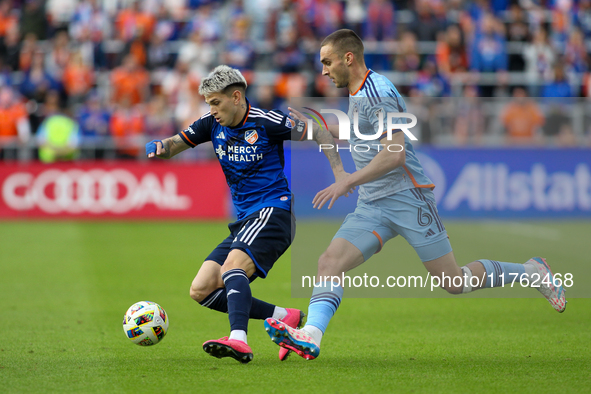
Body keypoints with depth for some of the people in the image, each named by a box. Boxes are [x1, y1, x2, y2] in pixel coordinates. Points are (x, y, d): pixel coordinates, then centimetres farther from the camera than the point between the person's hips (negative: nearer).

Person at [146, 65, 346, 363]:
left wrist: (339, 174, -11)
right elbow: (174, 145, 14)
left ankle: (238, 340, -54)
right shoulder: (213, 124, 9)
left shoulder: (265, 122, -8)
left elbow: (320, 135, -1)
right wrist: (159, 147, -10)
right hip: (244, 221, 8)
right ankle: (285, 317, -2)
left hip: (272, 212, -8)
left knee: (233, 266, -34)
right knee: (201, 291, -2)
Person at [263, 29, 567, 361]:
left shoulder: (378, 92, -15)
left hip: (407, 197, -8)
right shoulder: (358, 93, 14)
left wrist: (347, 182, -25)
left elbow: (394, 154, -24)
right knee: (330, 262, -15)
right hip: (372, 206, 8)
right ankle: (310, 336, -28)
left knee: (455, 283, -3)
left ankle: (533, 271, 17)